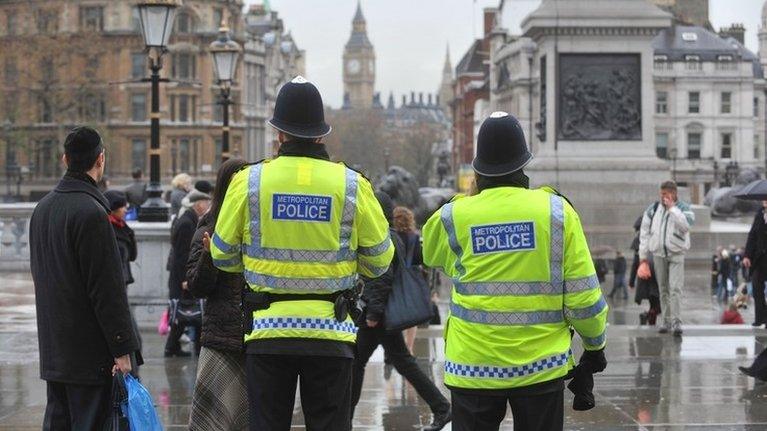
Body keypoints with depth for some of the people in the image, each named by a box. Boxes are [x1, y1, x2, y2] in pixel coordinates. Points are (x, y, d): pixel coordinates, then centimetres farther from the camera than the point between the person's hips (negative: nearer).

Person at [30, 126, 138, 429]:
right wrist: (122, 348, -14)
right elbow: (107, 288, -18)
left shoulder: (43, 207, 11)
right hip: (89, 352, -9)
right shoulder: (91, 212, -17)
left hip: (52, 348, 9)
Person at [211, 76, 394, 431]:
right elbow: (379, 260, 5)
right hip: (331, 333, 0)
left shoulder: (249, 182, -3)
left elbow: (222, 256, 6)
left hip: (267, 330, 0)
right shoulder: (353, 185, -3)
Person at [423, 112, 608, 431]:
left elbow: (430, 253, 19)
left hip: (473, 367, 0)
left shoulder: (454, 217, -5)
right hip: (541, 365, 0)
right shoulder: (557, 212, -6)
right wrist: (595, 345, 12)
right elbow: (583, 294, -4)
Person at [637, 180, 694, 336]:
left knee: (675, 288, -14)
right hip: (658, 253, 3)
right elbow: (645, 233, 9)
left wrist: (672, 207, -18)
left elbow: (685, 225, -22)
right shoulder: (652, 209, 7)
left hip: (676, 254, -3)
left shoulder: (684, 208, -1)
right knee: (663, 290, 8)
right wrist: (643, 257, 6)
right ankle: (666, 321, 15)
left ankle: (676, 322, -15)